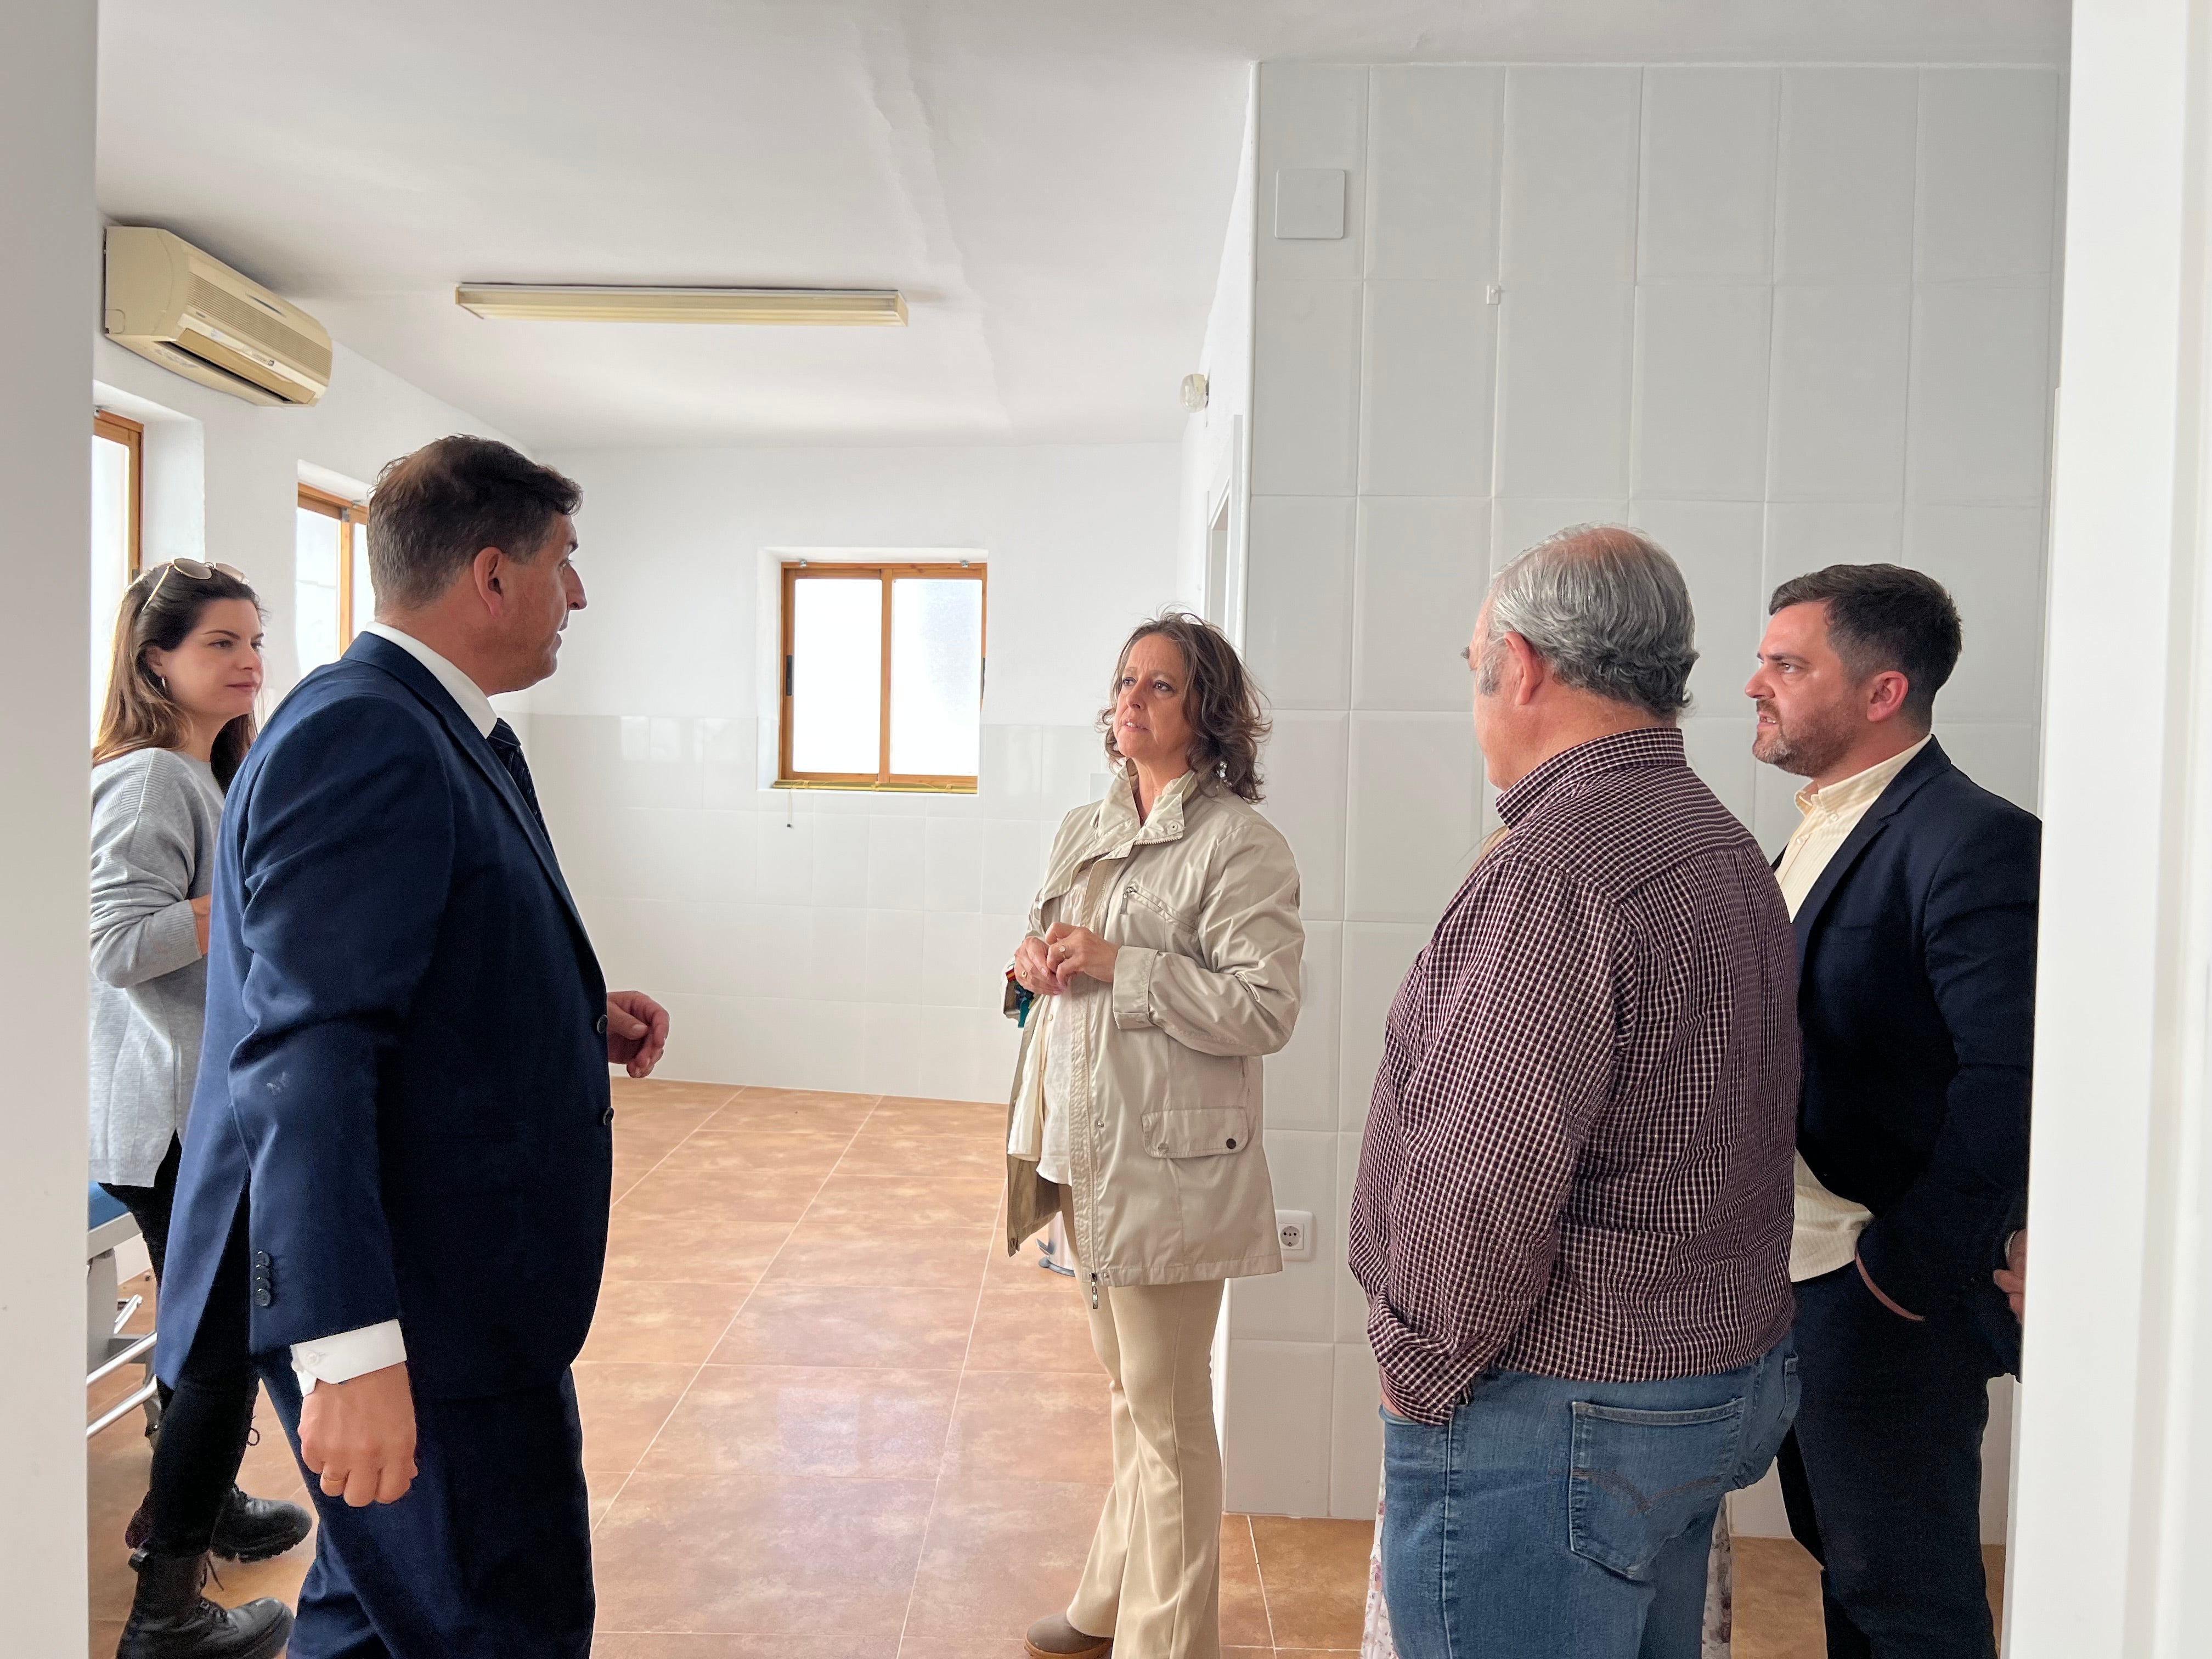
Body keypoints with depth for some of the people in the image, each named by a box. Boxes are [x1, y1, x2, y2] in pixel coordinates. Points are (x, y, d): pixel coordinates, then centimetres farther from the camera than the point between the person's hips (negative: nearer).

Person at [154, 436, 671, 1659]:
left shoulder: (439, 731, 13)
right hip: (410, 1321, -10)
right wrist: (348, 1351, -29)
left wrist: (579, 1022, 6)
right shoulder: (364, 736, -20)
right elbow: (307, 1051, -27)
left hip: (456, 1283, 10)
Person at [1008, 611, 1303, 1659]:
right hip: (1082, 1149, 8)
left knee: (1164, 1412, 4)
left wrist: (1117, 965, -22)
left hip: (1169, 1166, -7)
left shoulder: (1239, 845, -13)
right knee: (1127, 1394, 22)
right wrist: (1038, 962, -1)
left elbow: (1265, 1010, -20)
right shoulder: (1083, 832, 11)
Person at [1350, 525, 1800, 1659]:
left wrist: (1420, 1367, -11)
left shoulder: (1556, 870, -23)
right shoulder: (1728, 850, 9)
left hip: (1552, 1420, -10)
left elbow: (1481, 1188, -28)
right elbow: (1747, 1124, 12)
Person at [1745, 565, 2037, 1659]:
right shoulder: (1821, 825, 11)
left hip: (1886, 1300, -9)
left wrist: (1908, 1268, -20)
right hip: (1792, 1281, 9)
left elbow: (2012, 1077, -26)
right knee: (1844, 1565, 22)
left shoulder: (1973, 842, -18)